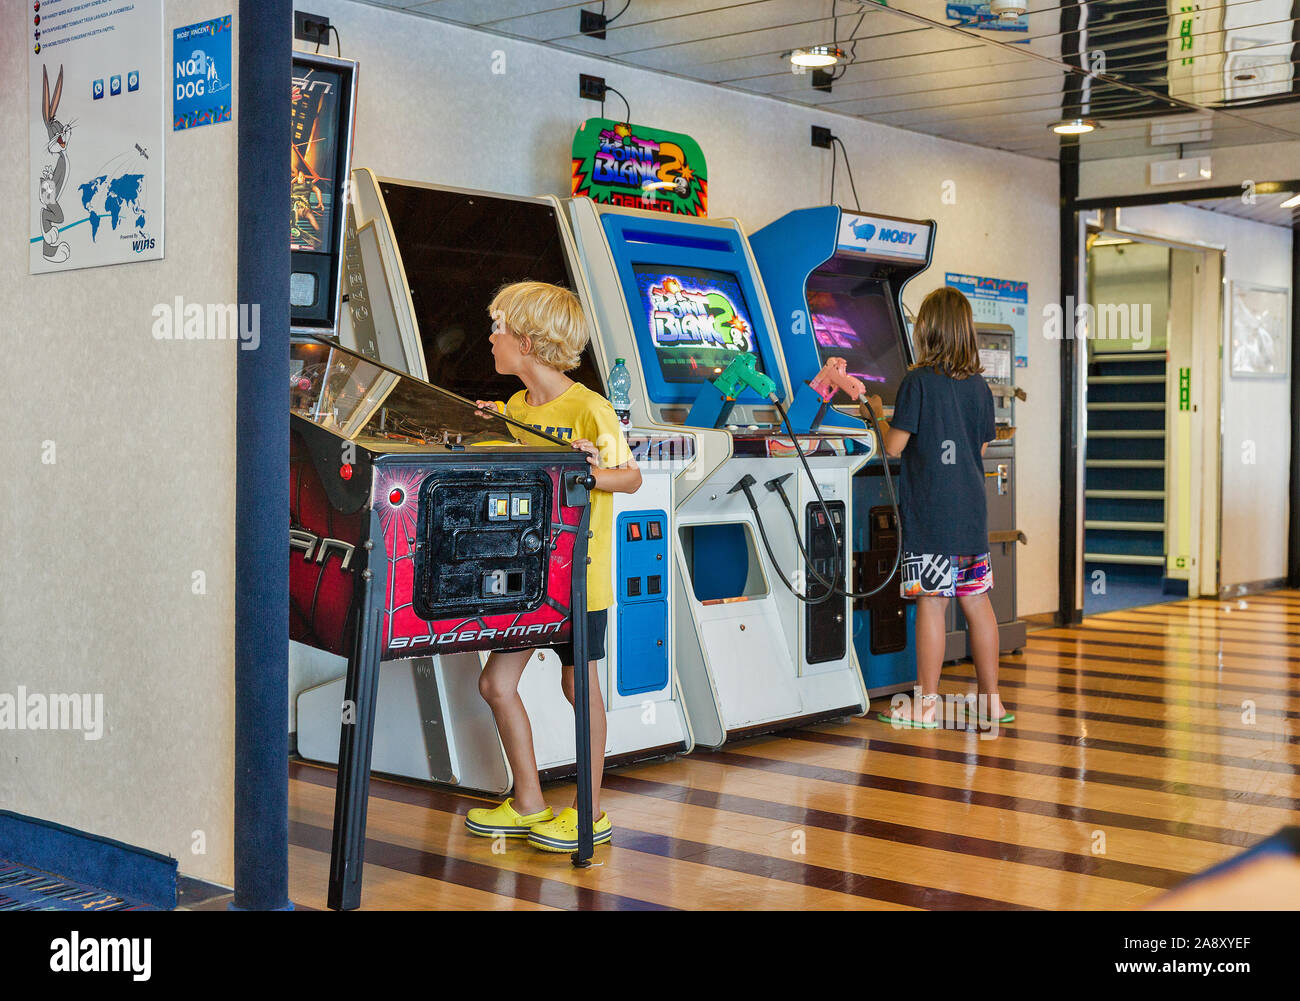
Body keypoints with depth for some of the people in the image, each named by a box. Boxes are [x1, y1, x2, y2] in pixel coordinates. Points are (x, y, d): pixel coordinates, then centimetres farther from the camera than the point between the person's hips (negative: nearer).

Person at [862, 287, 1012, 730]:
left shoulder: (918, 381, -9)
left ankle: (926, 705, 4)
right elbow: (980, 449, 16)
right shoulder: (979, 385, 9)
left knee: (932, 603, -2)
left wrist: (878, 413, 8)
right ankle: (990, 700, 17)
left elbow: (893, 446, -10)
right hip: (971, 510, 6)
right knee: (977, 601, 10)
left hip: (929, 513, -6)